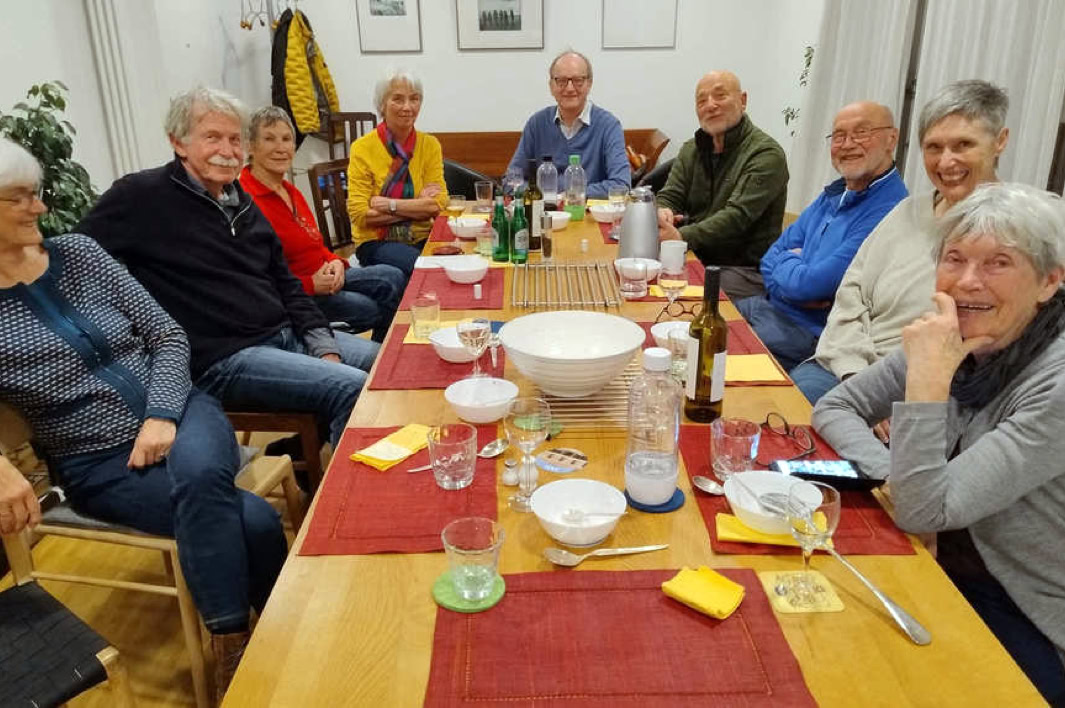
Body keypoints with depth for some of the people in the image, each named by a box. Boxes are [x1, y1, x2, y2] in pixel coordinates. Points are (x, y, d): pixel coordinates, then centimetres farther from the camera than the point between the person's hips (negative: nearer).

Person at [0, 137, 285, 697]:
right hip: (98, 462, -2)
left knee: (201, 475, -34)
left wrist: (163, 415, -11)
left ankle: (232, 644, -15)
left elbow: (168, 335, 6)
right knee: (253, 520, -26)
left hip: (178, 413, 3)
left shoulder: (78, 253, 5)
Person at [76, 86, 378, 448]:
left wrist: (323, 346, 3)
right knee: (352, 389, -25)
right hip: (222, 359, -8)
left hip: (287, 335, 8)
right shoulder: (141, 195, -7)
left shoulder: (242, 202, 15)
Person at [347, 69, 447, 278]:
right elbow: (359, 215, -11)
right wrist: (419, 206, -11)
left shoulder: (430, 145, 6)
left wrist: (390, 205, -14)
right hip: (375, 241, -3)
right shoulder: (362, 148, -4)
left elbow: (438, 203, -4)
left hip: (421, 238, 3)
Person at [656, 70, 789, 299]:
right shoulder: (691, 150, 14)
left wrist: (681, 237, -33)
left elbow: (738, 216, -20)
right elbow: (669, 197, 9)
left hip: (745, 269, -6)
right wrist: (662, 213, -17)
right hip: (695, 260, 6)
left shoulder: (766, 154, -9)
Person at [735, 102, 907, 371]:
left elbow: (808, 285, -22)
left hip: (811, 329, -8)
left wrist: (786, 260, 0)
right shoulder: (833, 195, 11)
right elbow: (772, 257, 11)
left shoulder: (888, 212, -20)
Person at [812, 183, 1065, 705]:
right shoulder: (950, 336, -6)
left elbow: (924, 512, -29)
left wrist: (928, 377, -32)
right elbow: (833, 408, 1)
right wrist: (897, 479, -15)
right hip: (948, 576, 6)